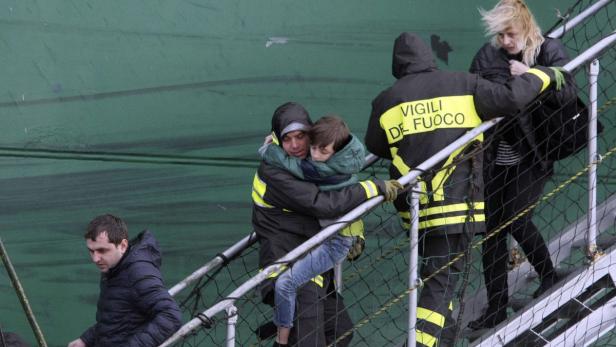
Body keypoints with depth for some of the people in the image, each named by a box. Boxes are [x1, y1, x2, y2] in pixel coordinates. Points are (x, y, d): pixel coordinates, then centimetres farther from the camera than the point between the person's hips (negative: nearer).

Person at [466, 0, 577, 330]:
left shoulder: (549, 52, -7)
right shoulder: (488, 56, 1)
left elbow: (568, 94, -18)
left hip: (532, 156, -4)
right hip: (496, 157, 4)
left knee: (516, 219, -11)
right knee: (492, 228, 3)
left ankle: (548, 275, 18)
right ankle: (496, 306, 11)